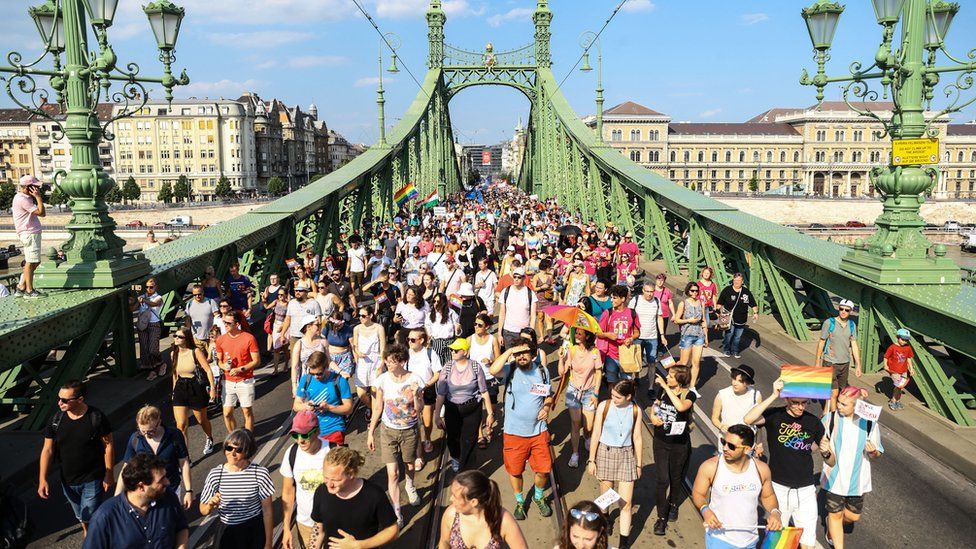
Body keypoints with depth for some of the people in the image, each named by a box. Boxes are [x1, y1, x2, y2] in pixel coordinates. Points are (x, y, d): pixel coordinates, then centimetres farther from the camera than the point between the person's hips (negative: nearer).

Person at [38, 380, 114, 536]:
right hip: (68, 481, 4)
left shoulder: (96, 418, -20)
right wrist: (42, 479, -9)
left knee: (90, 517, 0)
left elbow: (108, 445, -12)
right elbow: (48, 450, -3)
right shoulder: (56, 419, -9)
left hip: (93, 480, -4)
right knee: (80, 516, 22)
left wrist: (109, 474, -10)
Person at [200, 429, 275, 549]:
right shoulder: (215, 474, -11)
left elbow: (267, 510, -8)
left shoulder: (260, 473, -16)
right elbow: (203, 511, -2)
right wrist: (210, 505, -25)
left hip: (256, 531, -2)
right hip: (227, 533, 2)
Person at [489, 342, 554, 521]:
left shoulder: (542, 370, -2)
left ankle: (539, 497, 40)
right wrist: (509, 351, -32)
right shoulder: (510, 370, -12)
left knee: (543, 470, 10)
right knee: (515, 470, 13)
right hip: (514, 432, -2)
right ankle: (520, 501, 40)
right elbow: (493, 370, -35)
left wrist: (547, 407, -9)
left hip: (539, 431, 2)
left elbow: (549, 395, 11)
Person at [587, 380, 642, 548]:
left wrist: (639, 464, 7)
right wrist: (591, 460, -2)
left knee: (626, 501, -1)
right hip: (605, 453, 0)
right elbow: (596, 434, -5)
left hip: (626, 455, 1)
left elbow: (637, 438, 2)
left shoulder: (635, 410, -7)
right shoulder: (604, 406, -11)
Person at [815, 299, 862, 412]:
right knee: (833, 393, -9)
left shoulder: (852, 325, 3)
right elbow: (821, 343, -4)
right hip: (830, 363, -5)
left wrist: (858, 365, 4)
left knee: (841, 392, 13)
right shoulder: (829, 323, -10)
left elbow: (854, 345, 6)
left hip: (845, 363, 5)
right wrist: (817, 362, -2)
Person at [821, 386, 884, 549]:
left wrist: (873, 452, -23)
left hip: (856, 480, 2)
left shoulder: (870, 424, -11)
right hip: (834, 479, -1)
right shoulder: (831, 419, -13)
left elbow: (877, 455, -2)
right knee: (835, 515, 9)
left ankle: (832, 526, 47)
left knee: (853, 516, 15)